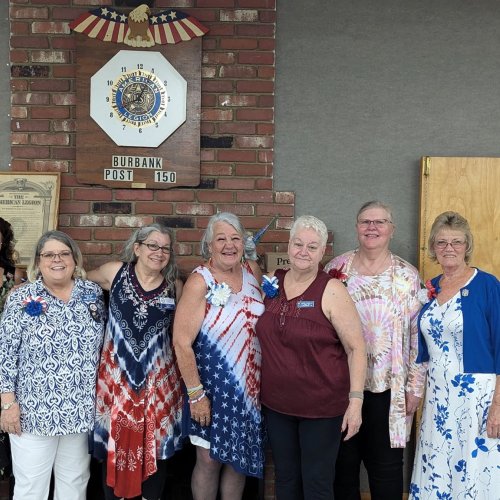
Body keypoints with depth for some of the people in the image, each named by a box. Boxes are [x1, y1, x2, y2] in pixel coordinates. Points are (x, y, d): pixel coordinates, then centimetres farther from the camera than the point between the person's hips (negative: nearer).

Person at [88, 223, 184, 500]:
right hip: (116, 374, -1)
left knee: (155, 445, 9)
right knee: (113, 443, 7)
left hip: (158, 378, 1)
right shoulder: (115, 272, -2)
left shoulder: (175, 286, 2)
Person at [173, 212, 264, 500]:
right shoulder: (200, 281, -16)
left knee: (239, 457, 15)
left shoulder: (253, 270, 0)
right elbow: (182, 341, -18)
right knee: (210, 459, 6)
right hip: (213, 386, -5)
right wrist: (195, 394, -17)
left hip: (250, 386, 5)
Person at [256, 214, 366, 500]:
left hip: (322, 407, -4)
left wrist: (355, 400, -16)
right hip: (276, 403, 5)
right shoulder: (273, 283, 2)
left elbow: (356, 348, -12)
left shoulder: (332, 290, -13)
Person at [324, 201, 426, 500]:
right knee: (343, 462, 13)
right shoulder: (337, 268, 2)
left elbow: (419, 335, -1)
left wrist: (415, 387, -3)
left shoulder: (408, 276, 0)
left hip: (389, 389, -1)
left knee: (386, 466, 9)